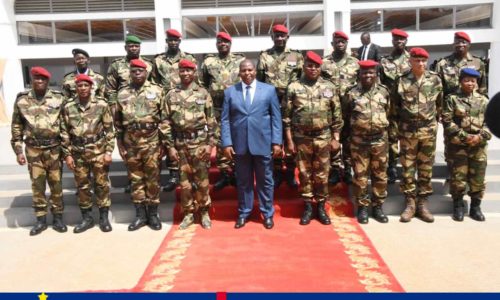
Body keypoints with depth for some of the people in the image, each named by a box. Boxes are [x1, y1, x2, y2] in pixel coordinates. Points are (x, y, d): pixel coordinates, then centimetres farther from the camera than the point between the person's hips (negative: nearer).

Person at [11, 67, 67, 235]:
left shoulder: (59, 99, 0)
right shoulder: (21, 100, 3)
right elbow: (16, 127, 6)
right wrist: (18, 151, 2)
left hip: (54, 149, -1)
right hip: (33, 150, 1)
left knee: (56, 184, 7)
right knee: (37, 185, 8)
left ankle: (58, 218, 19)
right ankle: (41, 220, 19)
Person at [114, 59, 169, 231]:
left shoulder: (157, 91, 1)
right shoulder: (122, 94, 8)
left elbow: (164, 118, -1)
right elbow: (118, 122, 12)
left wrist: (164, 142, -5)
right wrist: (120, 144, 7)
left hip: (152, 142, -2)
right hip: (130, 143, 3)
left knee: (153, 179, 4)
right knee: (136, 180, 8)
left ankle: (153, 214, 16)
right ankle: (140, 215, 18)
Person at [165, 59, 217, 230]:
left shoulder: (203, 94, 2)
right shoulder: (171, 95, 5)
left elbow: (211, 121, 0)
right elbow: (167, 123, 5)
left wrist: (210, 144, -6)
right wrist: (170, 146, 0)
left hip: (200, 143, -1)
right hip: (180, 144, 2)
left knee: (202, 180, 5)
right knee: (184, 181, 8)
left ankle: (204, 213, 21)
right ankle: (188, 214, 22)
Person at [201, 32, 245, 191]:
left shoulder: (241, 60, 5)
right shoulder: (208, 62, 6)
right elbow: (203, 84, 10)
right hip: (217, 108, 1)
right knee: (220, 141, 3)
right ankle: (225, 174, 13)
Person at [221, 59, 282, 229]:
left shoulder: (269, 90, 4)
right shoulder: (230, 92, 5)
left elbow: (276, 117, 2)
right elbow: (225, 119, 3)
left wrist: (277, 141, -4)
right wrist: (227, 143, -6)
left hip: (263, 143, -1)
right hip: (239, 144, 1)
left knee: (265, 180, 9)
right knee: (243, 181, 11)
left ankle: (267, 213, 24)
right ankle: (244, 213, 26)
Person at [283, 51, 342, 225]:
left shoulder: (329, 87, 3)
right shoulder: (293, 88, -2)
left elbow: (337, 115, 5)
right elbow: (286, 116, -2)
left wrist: (336, 138, 1)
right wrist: (289, 140, -4)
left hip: (323, 138, 1)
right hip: (301, 138, -1)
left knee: (322, 174, 8)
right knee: (304, 174, 9)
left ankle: (321, 207, 23)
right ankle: (308, 207, 22)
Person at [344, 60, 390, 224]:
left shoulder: (384, 91, 4)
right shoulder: (351, 93, -4)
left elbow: (388, 112, 15)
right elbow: (344, 116, 6)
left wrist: (384, 128, 15)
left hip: (380, 140, 2)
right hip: (359, 141, -2)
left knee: (380, 175, 9)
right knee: (360, 176, 5)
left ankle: (378, 207, 23)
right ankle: (362, 207, 18)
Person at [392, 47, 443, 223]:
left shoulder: (435, 80, 2)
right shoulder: (401, 81, -1)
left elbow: (439, 103, 10)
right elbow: (395, 106, 4)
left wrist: (433, 121, 11)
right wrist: (397, 127, 5)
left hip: (428, 131, 1)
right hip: (407, 131, -1)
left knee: (426, 169, 7)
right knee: (408, 169, 3)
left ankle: (422, 204, 17)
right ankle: (410, 203, 13)